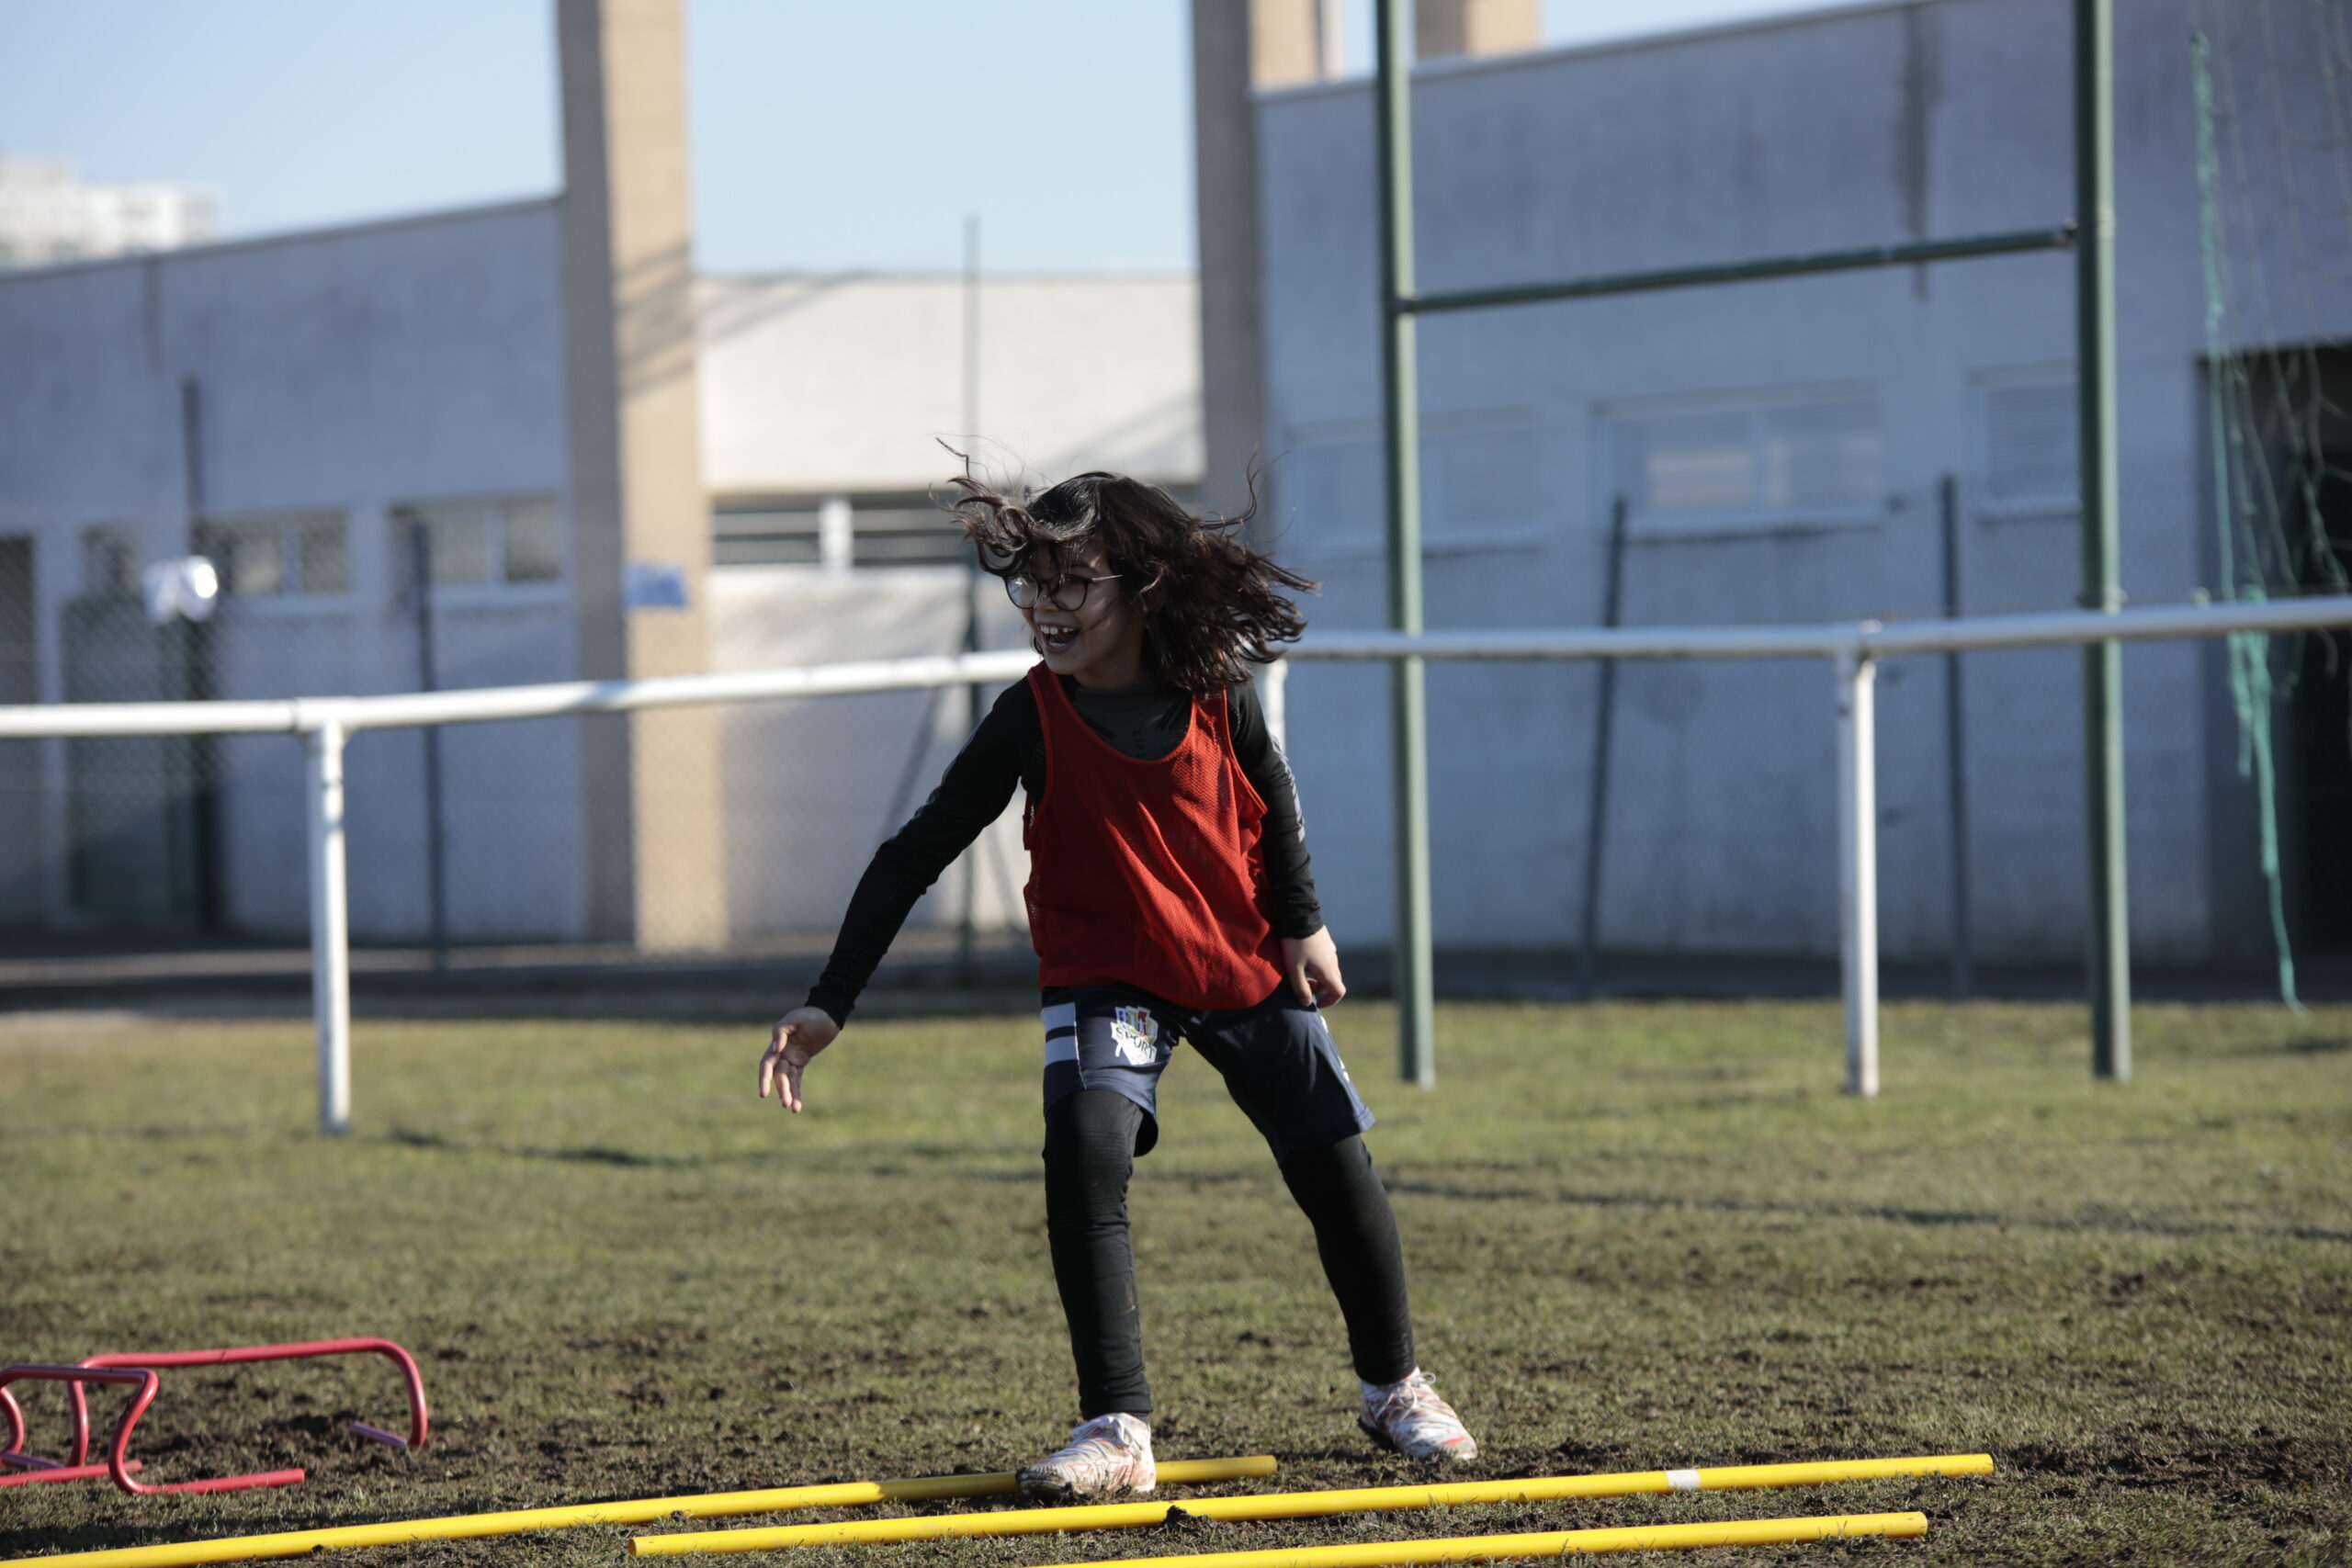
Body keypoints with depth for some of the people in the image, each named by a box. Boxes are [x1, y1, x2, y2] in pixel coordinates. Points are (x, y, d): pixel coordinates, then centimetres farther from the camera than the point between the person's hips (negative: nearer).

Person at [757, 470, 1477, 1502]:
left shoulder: (1215, 691, -15)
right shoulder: (1033, 720, -19)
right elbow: (915, 855, -17)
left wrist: (1302, 923, 10)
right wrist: (830, 1005, -22)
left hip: (1248, 964, 2)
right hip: (1107, 978, -2)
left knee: (1336, 1168, 5)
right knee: (1084, 1154, -26)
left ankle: (1393, 1388, 30)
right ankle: (1116, 1430, -24)